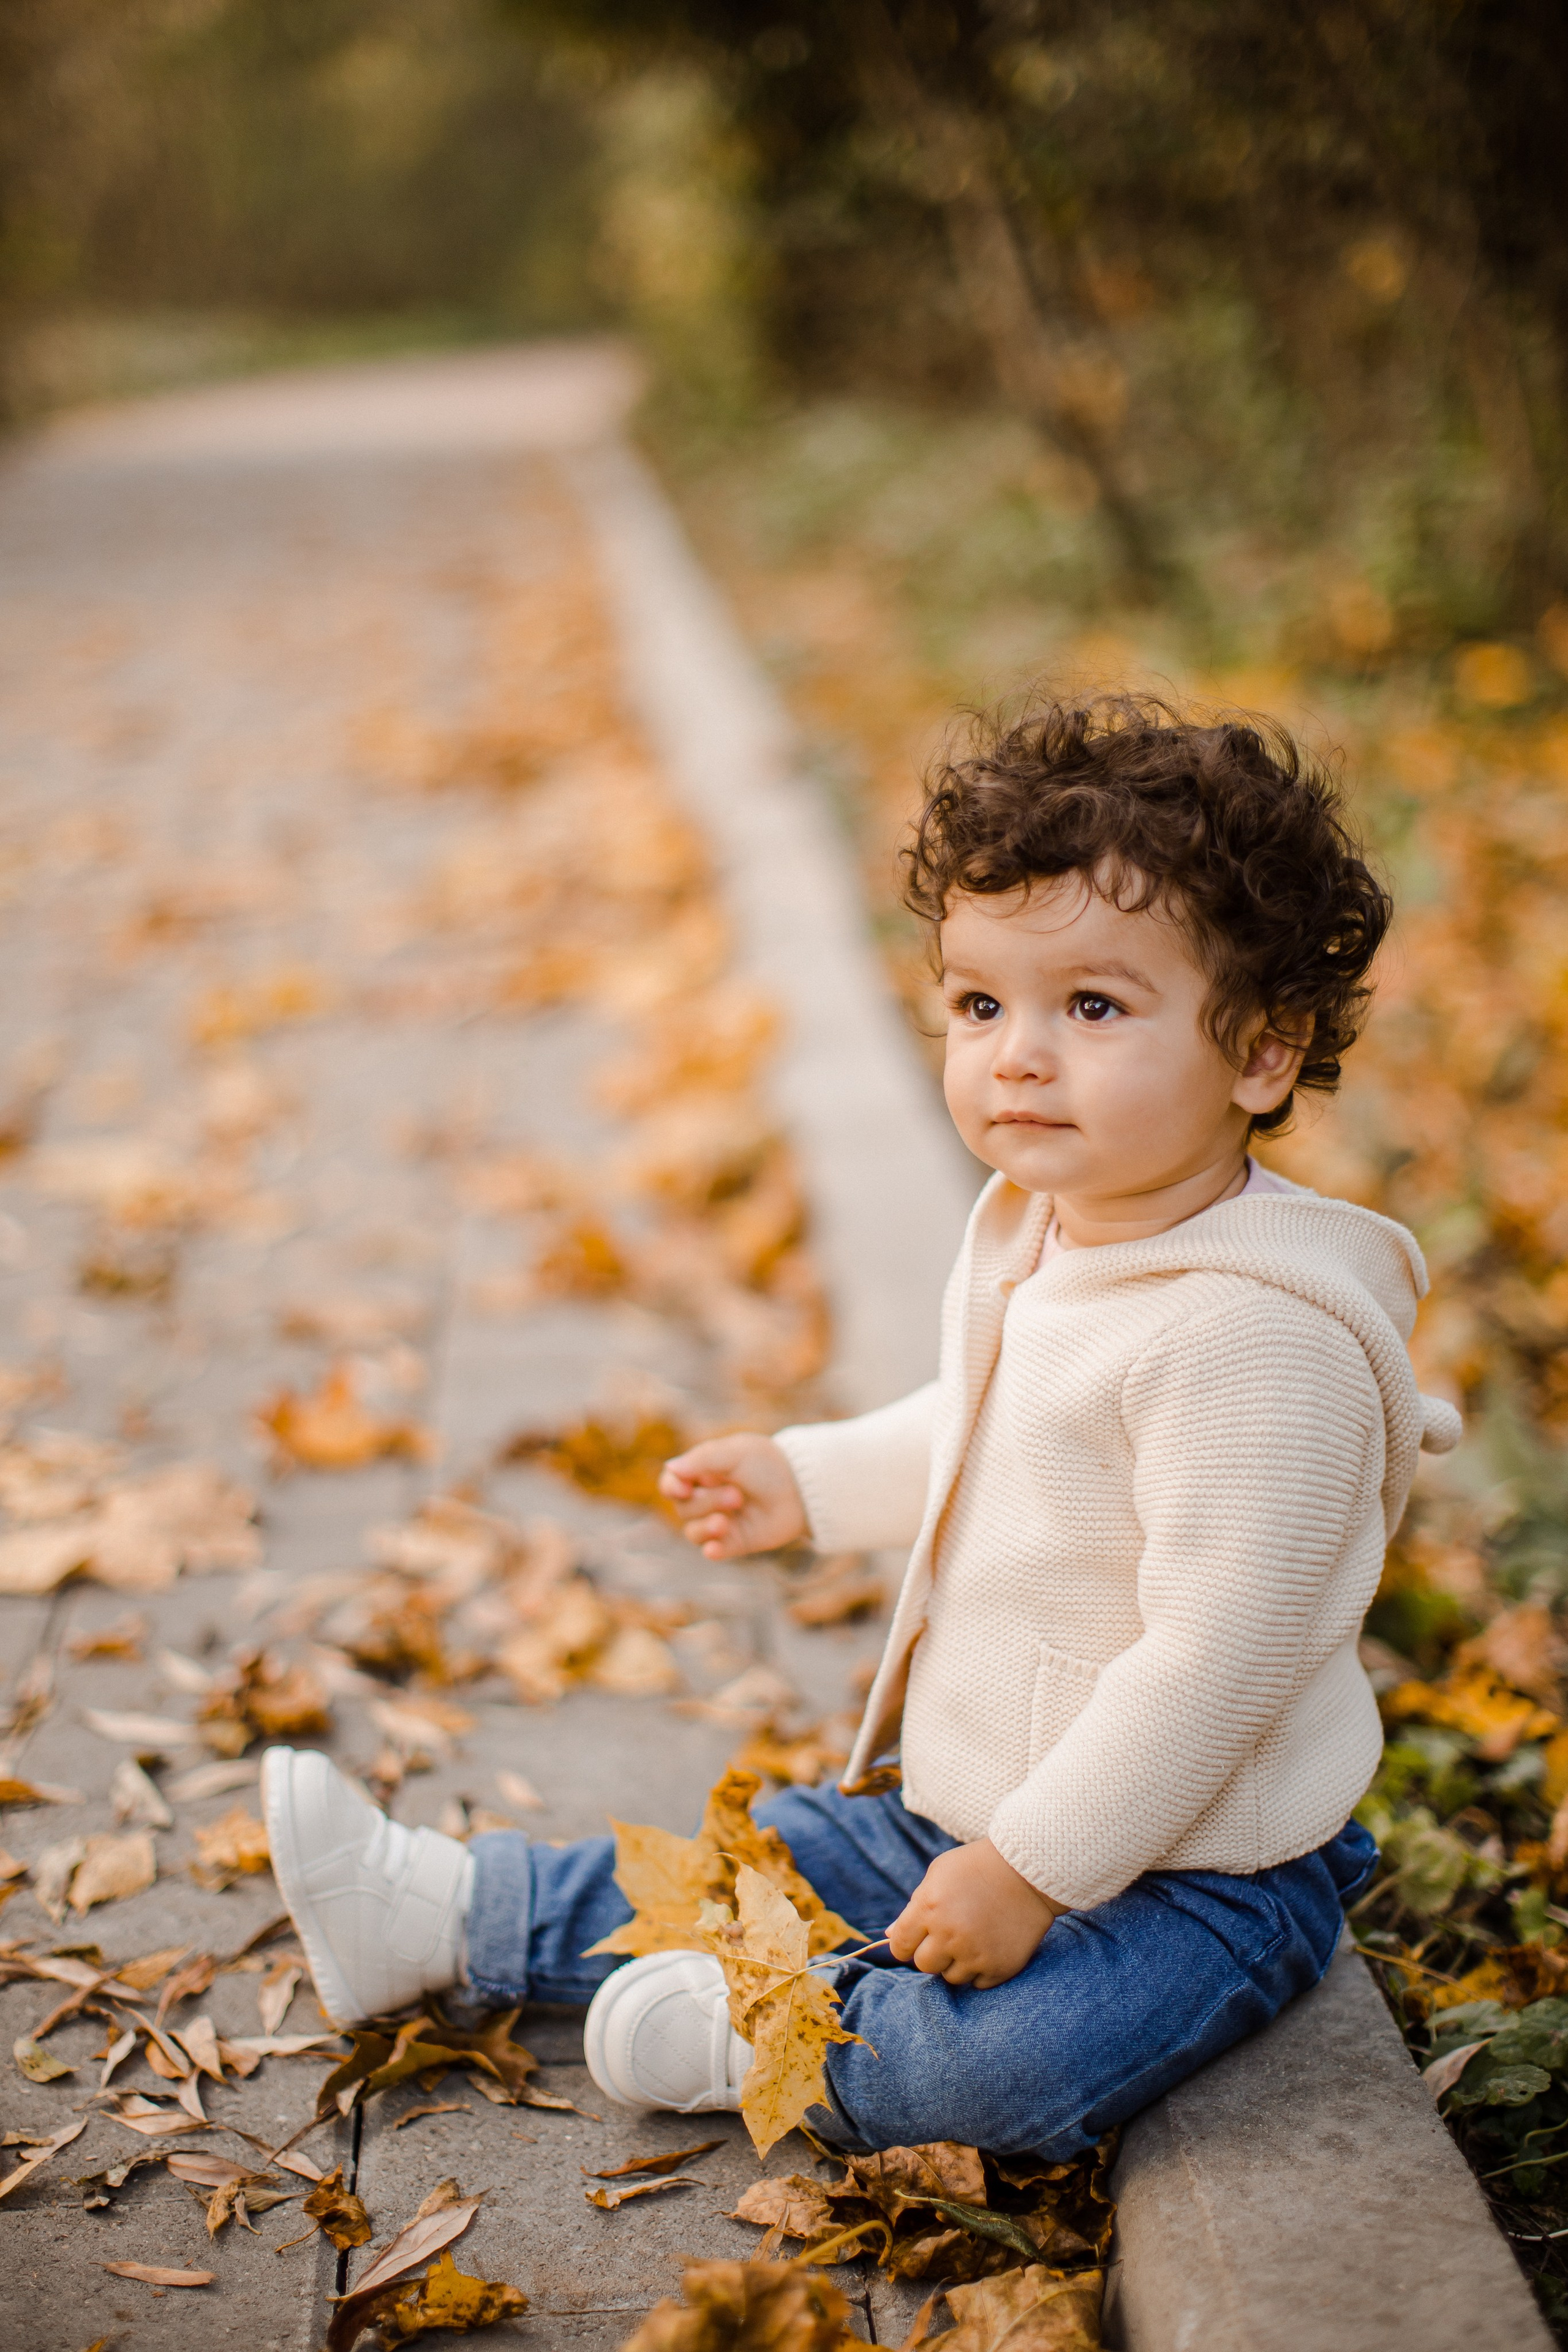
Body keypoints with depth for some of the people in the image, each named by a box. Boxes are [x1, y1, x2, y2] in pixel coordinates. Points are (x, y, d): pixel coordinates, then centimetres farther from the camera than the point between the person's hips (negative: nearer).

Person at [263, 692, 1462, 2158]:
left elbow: (1213, 1661, -29)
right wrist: (816, 1481, 27)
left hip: (1191, 1868, -8)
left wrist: (1032, 1871, -24)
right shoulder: (1034, 1228, 1)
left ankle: (755, 2040, -7)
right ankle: (435, 1915, 31)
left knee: (994, 2064, -30)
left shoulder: (1253, 1335, -29)